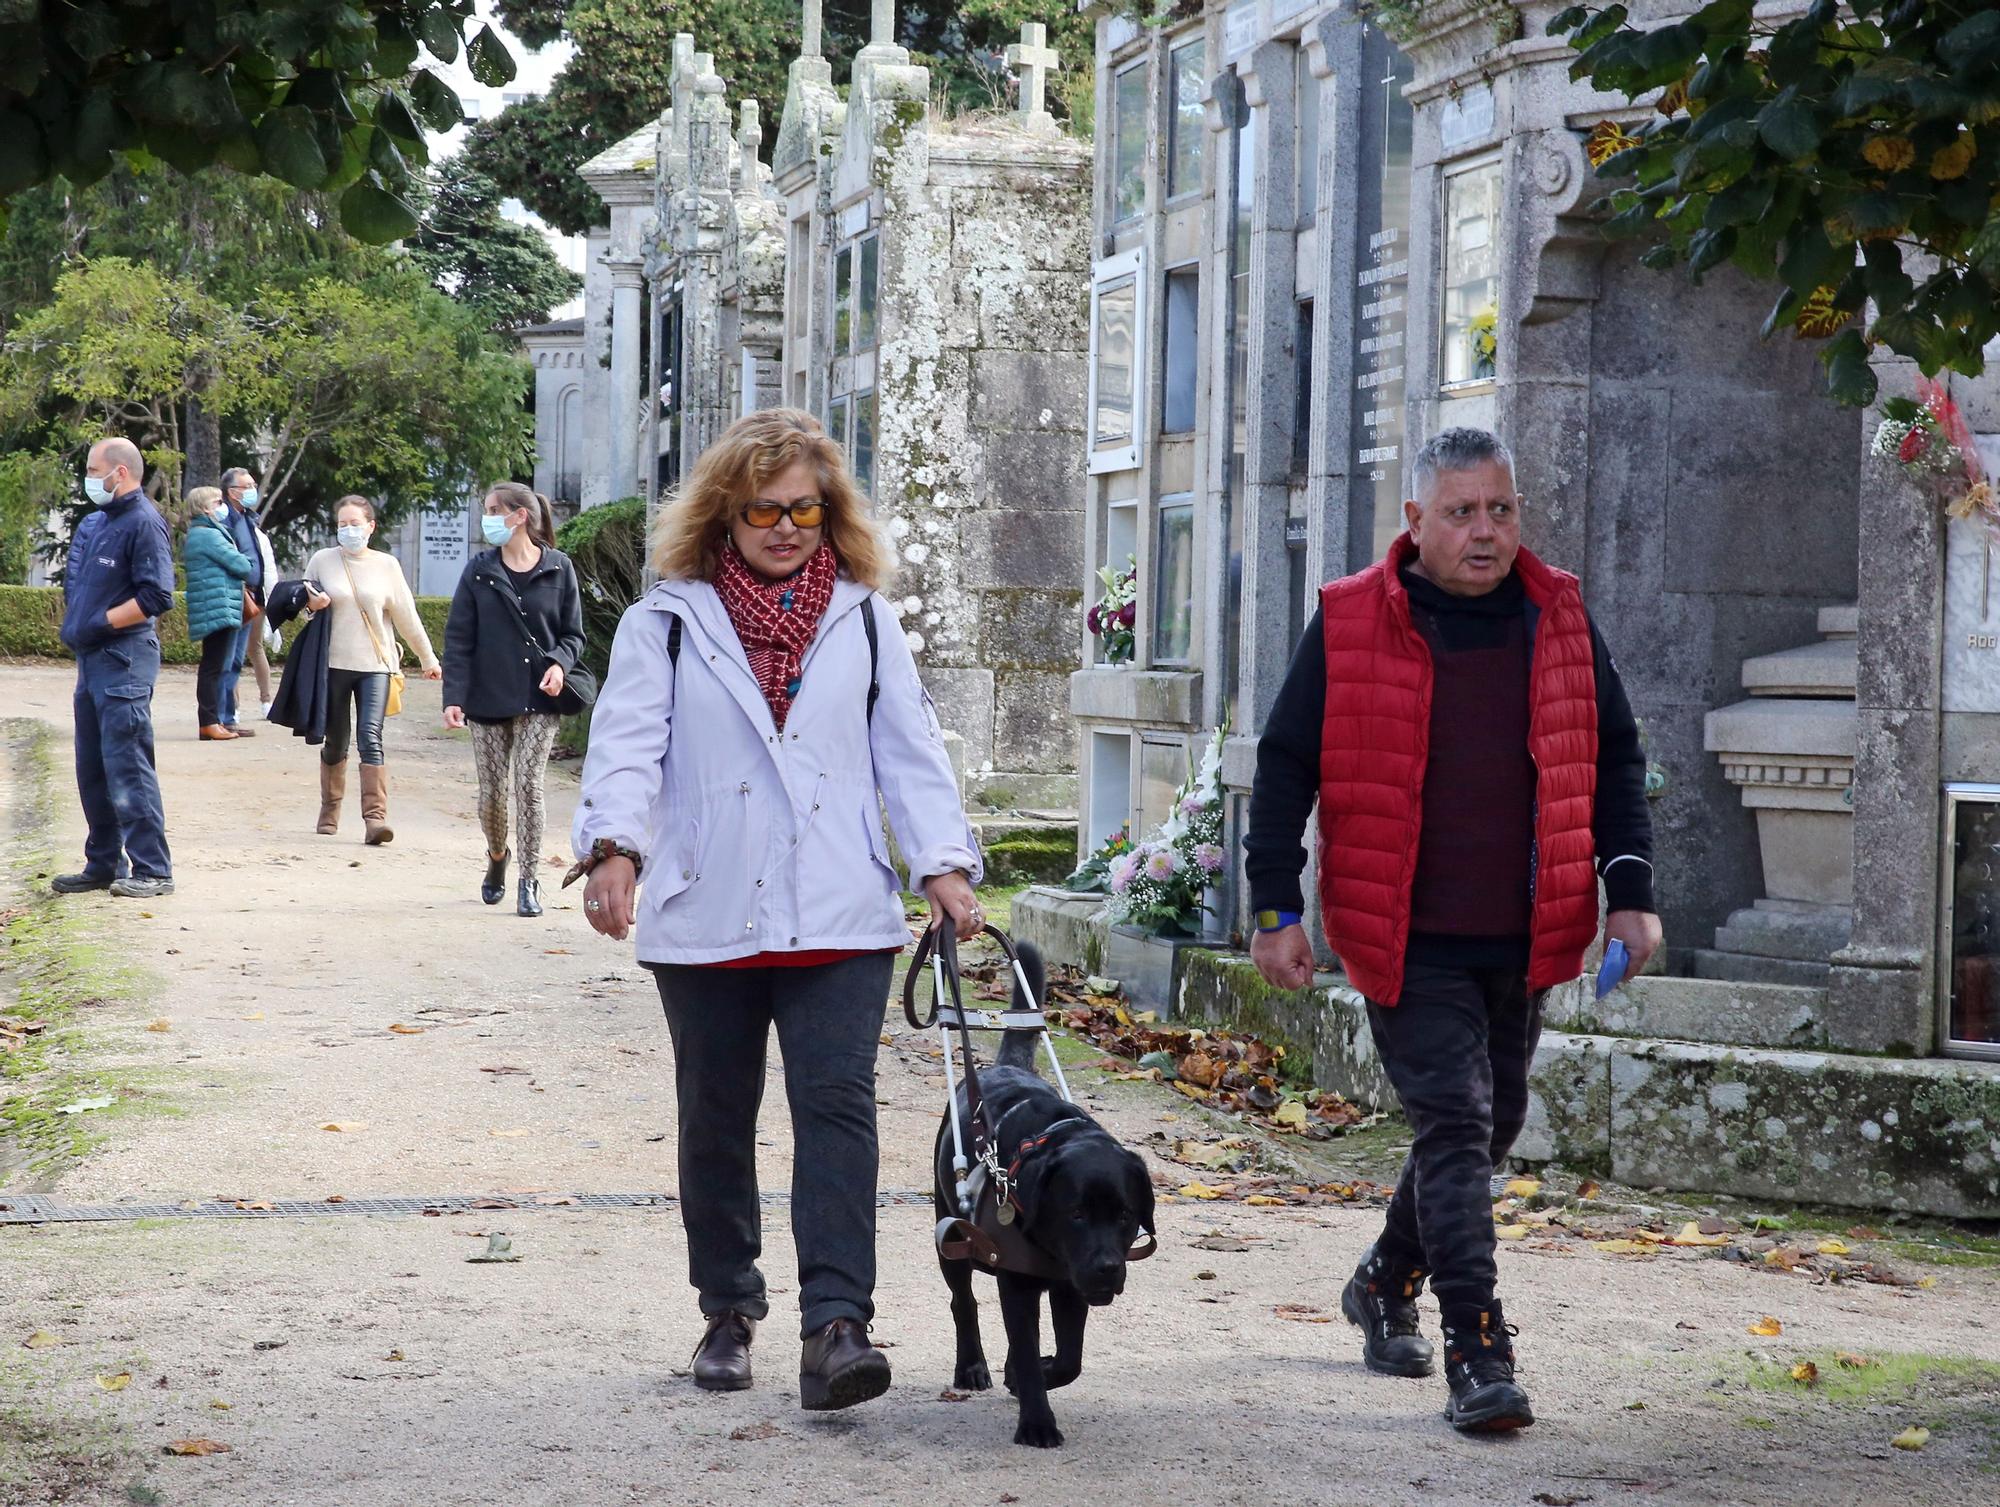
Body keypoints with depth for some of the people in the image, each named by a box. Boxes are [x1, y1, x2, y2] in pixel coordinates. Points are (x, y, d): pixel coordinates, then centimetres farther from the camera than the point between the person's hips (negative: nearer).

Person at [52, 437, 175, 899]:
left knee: (127, 766, -9)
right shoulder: (93, 523, 15)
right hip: (91, 659, 9)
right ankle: (104, 864, 21)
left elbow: (157, 596, -19)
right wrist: (73, 626, 8)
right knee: (92, 770, 12)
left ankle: (152, 869, -6)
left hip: (125, 661, -9)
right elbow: (74, 584, 25)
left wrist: (99, 623, -17)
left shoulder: (143, 523, -11)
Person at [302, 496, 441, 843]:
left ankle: (375, 816, -19)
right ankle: (329, 810, 27)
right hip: (334, 662, 1)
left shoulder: (386, 565, 3)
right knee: (335, 741, 9)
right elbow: (303, 601, 15)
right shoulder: (322, 561, 3)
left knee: (370, 738, -13)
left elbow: (406, 616, 8)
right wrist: (311, 603, -9)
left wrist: (428, 659, 11)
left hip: (375, 664, -1)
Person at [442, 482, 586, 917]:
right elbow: (458, 638, 1)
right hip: (489, 698, 2)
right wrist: (454, 696, -7)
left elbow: (573, 634, 7)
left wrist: (560, 663, -15)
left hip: (539, 700, -2)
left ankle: (529, 882, -1)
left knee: (528, 786, -8)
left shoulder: (559, 569, 1)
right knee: (492, 791, 6)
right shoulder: (479, 571, 3)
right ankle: (496, 858, 34)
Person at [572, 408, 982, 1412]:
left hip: (839, 919, 0)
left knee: (837, 1105, -13)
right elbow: (627, 740, -4)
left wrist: (943, 864, -2)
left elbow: (911, 752, 10)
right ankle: (728, 1313, 27)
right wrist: (614, 847, -22)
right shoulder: (668, 620, 5)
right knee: (717, 1124, 11)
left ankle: (835, 1326, -18)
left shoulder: (862, 621, 12)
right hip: (705, 920, 0)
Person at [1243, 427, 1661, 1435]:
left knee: (1491, 1125, 15)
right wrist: (1276, 910, -5)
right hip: (1406, 938, -4)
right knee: (1454, 1123, -11)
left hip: (1524, 939, 5)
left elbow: (1613, 759, 13)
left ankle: (1387, 1281, 38)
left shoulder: (1559, 620, 6)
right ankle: (1477, 1351, -9)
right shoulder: (1349, 625, -4)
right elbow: (1286, 766, 0)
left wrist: (1629, 892, 4)